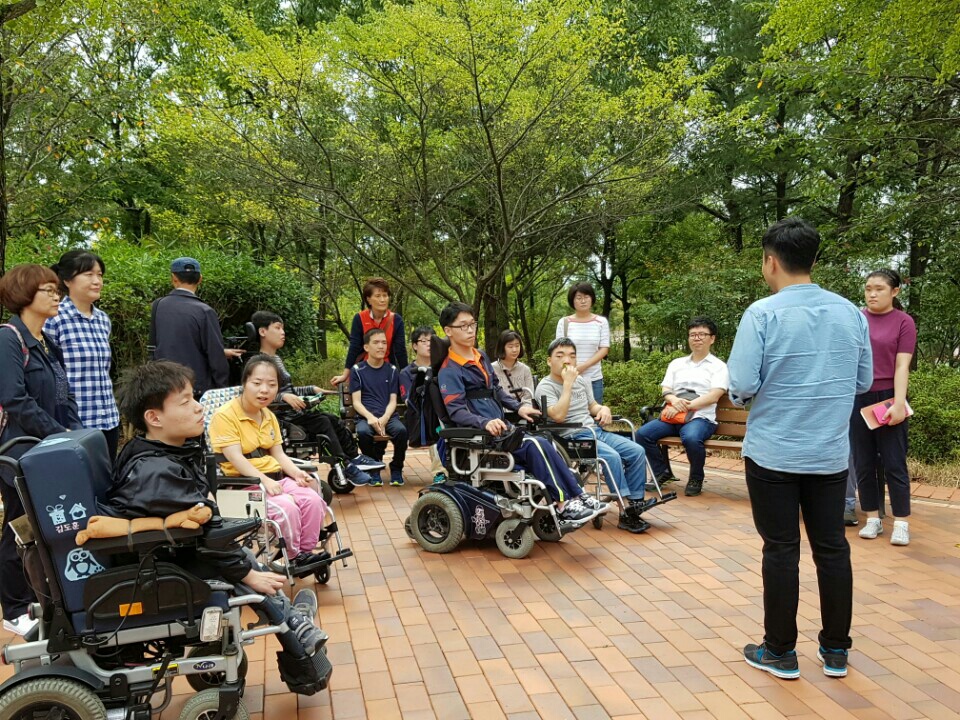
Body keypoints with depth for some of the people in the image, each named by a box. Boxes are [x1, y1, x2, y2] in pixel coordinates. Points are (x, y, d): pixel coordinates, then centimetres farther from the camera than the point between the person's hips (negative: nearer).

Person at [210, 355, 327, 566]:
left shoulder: (269, 416, 15)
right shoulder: (225, 415, -11)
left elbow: (278, 454, 10)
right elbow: (236, 459, -19)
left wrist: (296, 472, -9)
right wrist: (264, 480, -29)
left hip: (276, 477, 7)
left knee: (314, 500, -15)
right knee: (286, 507, -28)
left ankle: (306, 551, -1)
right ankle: (293, 555, -7)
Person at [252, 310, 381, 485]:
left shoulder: (276, 358, 18)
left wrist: (311, 389, 22)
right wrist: (284, 396, -33)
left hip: (293, 412, 10)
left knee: (333, 419, 2)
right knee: (322, 422, -21)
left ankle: (354, 458, 7)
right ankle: (345, 466, -16)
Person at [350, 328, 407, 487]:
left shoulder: (392, 371, 12)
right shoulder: (357, 370, 7)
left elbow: (393, 401, 6)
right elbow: (356, 402, 1)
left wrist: (384, 418, -15)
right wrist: (370, 417, -19)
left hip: (388, 416, 1)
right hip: (366, 416, -1)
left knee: (401, 430, -32)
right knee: (363, 432, -35)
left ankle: (396, 469, -6)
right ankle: (374, 468, -8)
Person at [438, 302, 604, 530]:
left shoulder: (480, 356, 15)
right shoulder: (449, 371, -9)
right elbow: (457, 411, -19)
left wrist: (518, 408, 12)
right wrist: (485, 423, -34)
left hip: (501, 427, 7)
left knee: (541, 446, -15)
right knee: (536, 446, -24)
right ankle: (565, 505, -16)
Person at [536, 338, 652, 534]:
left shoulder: (582, 381, 17)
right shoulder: (545, 387, -7)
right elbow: (558, 415, -23)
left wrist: (604, 409, 3)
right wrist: (568, 383, -20)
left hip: (596, 431, 8)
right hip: (573, 437, -8)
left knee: (637, 451, -9)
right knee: (612, 457, -30)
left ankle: (636, 503, -3)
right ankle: (626, 513, -25)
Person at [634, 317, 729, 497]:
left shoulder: (719, 366, 6)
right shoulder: (676, 363, 20)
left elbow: (713, 396, -7)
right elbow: (665, 390, 11)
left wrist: (684, 406, -17)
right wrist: (674, 400, -14)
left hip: (700, 417, -4)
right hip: (672, 416, 4)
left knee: (691, 438, -37)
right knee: (642, 434, -20)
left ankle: (696, 479, -7)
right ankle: (662, 471, 4)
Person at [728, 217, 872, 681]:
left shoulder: (762, 314, -14)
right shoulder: (851, 313, 3)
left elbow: (742, 386, -17)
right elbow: (864, 382, 10)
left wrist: (742, 395, 5)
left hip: (773, 454, -4)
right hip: (831, 453, 4)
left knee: (781, 550, 6)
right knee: (832, 548, 13)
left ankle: (780, 652, 18)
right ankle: (836, 651, 26)